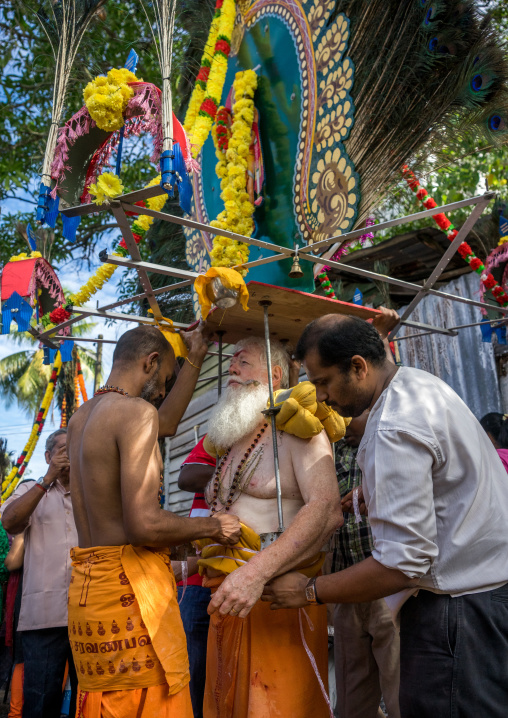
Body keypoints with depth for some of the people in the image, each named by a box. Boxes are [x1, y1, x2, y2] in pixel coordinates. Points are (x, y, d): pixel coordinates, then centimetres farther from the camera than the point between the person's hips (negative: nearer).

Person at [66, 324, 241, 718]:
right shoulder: (136, 411, -15)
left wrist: (195, 360, 32)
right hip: (129, 587, -9)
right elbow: (145, 524, -23)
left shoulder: (81, 417, 13)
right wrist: (214, 527, -7)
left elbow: (165, 424, 29)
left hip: (86, 585, 9)